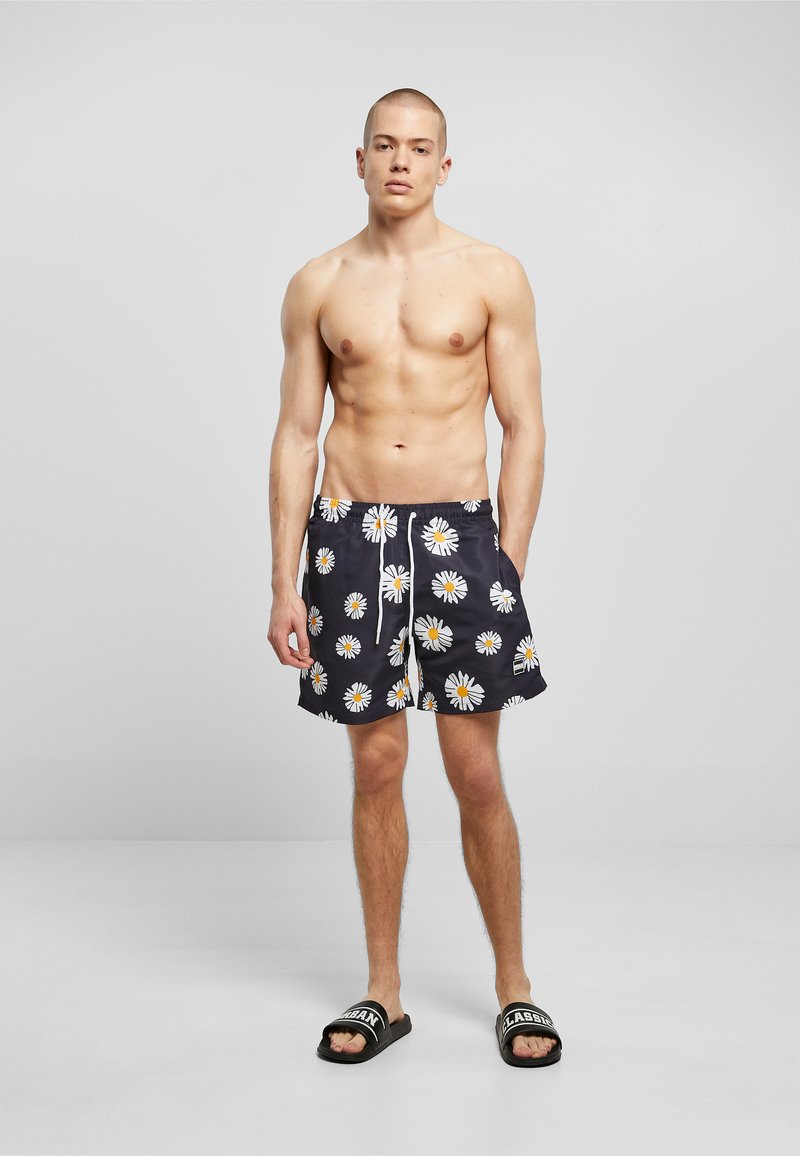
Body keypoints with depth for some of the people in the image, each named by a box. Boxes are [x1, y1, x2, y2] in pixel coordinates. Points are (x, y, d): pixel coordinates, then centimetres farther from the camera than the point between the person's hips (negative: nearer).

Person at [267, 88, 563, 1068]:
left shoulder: (493, 276, 4)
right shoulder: (318, 285, 8)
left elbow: (525, 429, 2)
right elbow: (294, 437, 7)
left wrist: (509, 566, -5)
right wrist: (283, 586, 2)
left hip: (457, 528, -1)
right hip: (349, 533, 2)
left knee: (476, 773, 0)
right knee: (375, 767, 7)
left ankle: (513, 988, 17)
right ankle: (383, 994, 20)